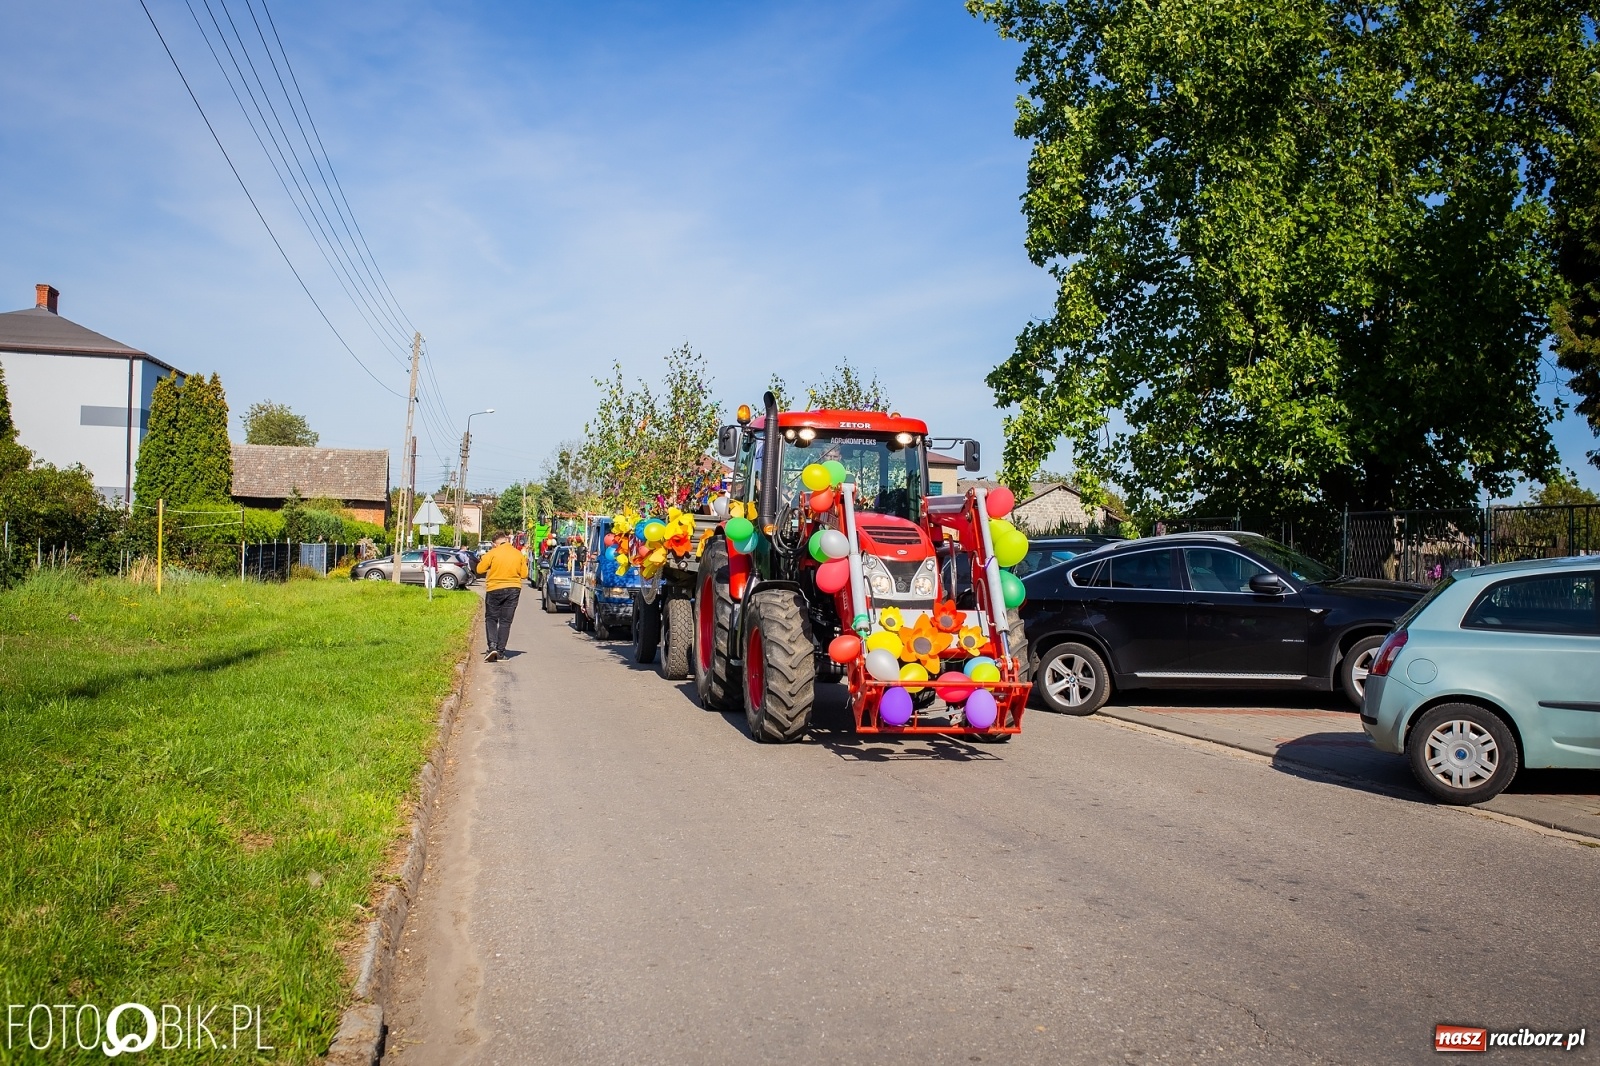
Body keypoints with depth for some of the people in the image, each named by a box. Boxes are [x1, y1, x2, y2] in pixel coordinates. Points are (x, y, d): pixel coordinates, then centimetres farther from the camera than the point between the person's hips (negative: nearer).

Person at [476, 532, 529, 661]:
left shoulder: (492, 553, -9)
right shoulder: (518, 554, 1)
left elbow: (480, 569, -7)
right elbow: (524, 574, 5)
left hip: (495, 589, -3)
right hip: (514, 589, 3)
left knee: (491, 619, 9)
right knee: (505, 621, 8)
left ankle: (492, 646, -10)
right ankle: (500, 651, 6)